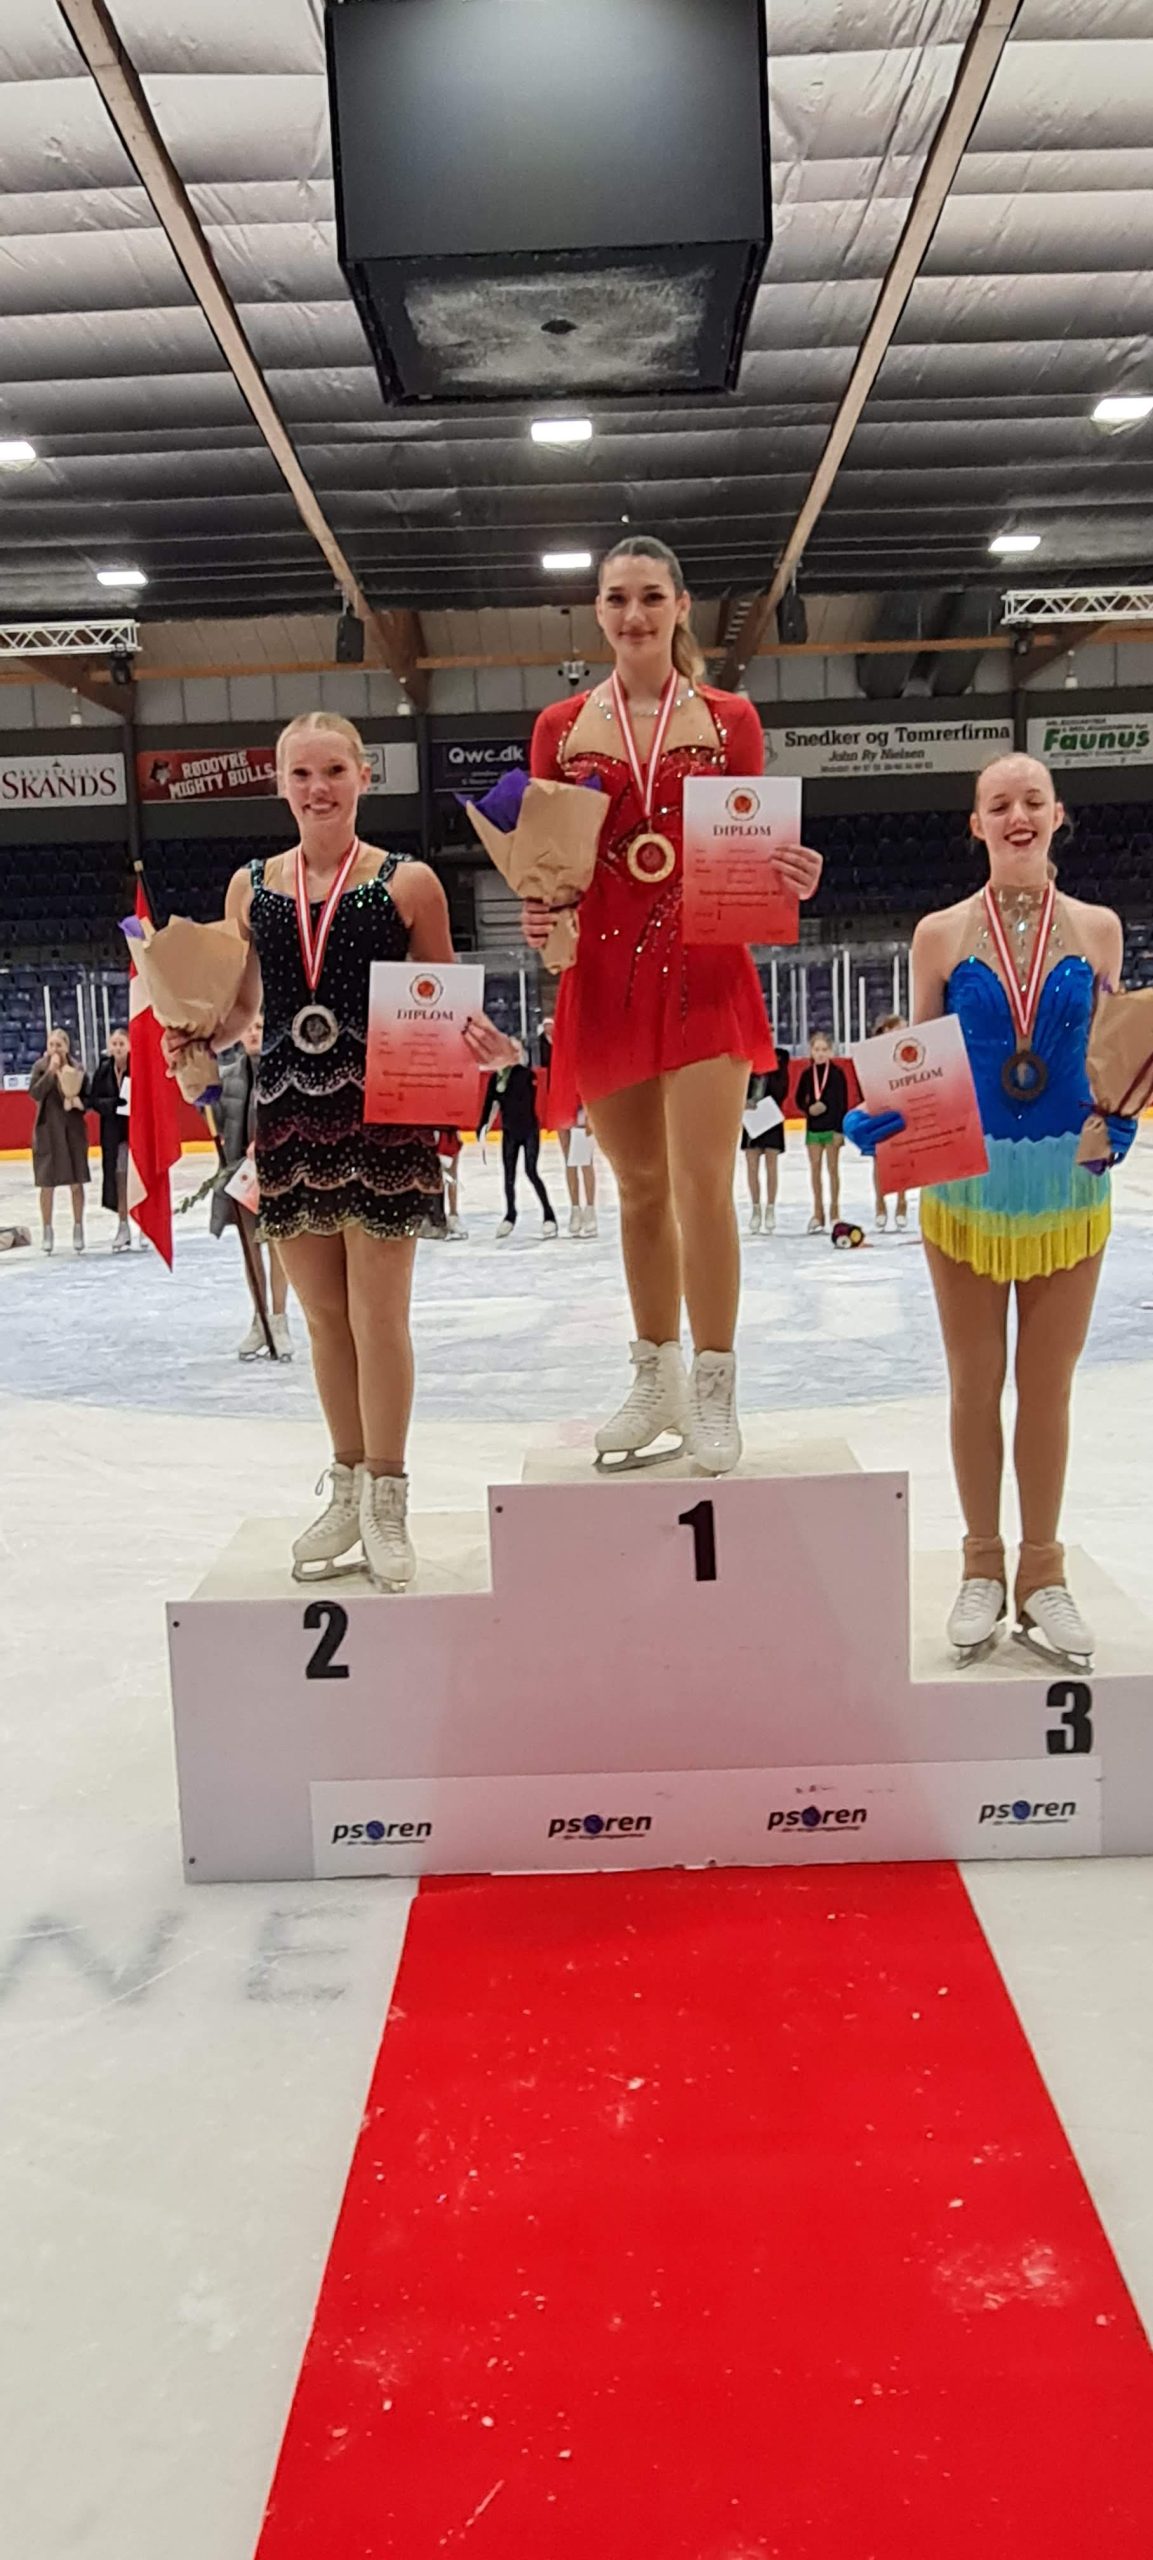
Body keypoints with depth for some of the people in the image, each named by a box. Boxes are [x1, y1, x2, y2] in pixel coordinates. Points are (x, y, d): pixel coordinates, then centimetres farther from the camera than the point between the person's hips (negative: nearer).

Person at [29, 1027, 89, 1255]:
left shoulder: (77, 1069, -1)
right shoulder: (41, 1066, -3)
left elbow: (87, 1098, 6)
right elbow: (35, 1093, -16)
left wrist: (79, 1102, -16)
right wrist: (51, 1071, -21)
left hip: (73, 1129, 1)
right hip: (47, 1130, -1)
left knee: (76, 1183, 5)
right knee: (47, 1184, 4)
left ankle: (78, 1228, 17)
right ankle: (47, 1230, 16)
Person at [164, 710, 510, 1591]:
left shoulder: (408, 883, -1)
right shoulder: (250, 887, 9)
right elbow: (241, 1008, 14)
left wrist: (476, 1040, -19)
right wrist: (198, 1037, -6)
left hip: (384, 1112, -4)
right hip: (289, 1113, 4)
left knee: (378, 1317, 0)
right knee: (324, 1316, 12)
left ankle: (387, 1501, 17)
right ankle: (346, 1491, 29)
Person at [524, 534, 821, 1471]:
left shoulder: (729, 718, 7)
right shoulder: (562, 727, 9)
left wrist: (790, 876, -14)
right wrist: (535, 911, -10)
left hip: (704, 970, -2)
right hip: (604, 973, 2)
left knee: (702, 1185, -9)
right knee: (640, 1186, 11)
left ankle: (714, 1393, 5)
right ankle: (657, 1381, 24)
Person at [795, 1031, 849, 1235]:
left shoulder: (837, 1072, -6)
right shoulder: (806, 1073, 2)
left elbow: (843, 1102, -6)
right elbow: (800, 1100, 7)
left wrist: (840, 1129, -10)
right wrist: (809, 1108, -14)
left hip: (832, 1126, -3)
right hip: (813, 1126, 3)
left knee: (832, 1168, 3)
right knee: (815, 1168, 6)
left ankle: (834, 1212, 11)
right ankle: (818, 1214, 12)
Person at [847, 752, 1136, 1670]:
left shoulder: (1097, 928, 2)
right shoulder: (942, 933, -1)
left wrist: (1117, 1117, -11)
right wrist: (886, 1117, -16)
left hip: (1066, 1181, 1)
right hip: (967, 1180, 0)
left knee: (1048, 1388, 9)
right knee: (975, 1384, 9)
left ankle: (1043, 1572, 24)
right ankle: (984, 1567, 25)